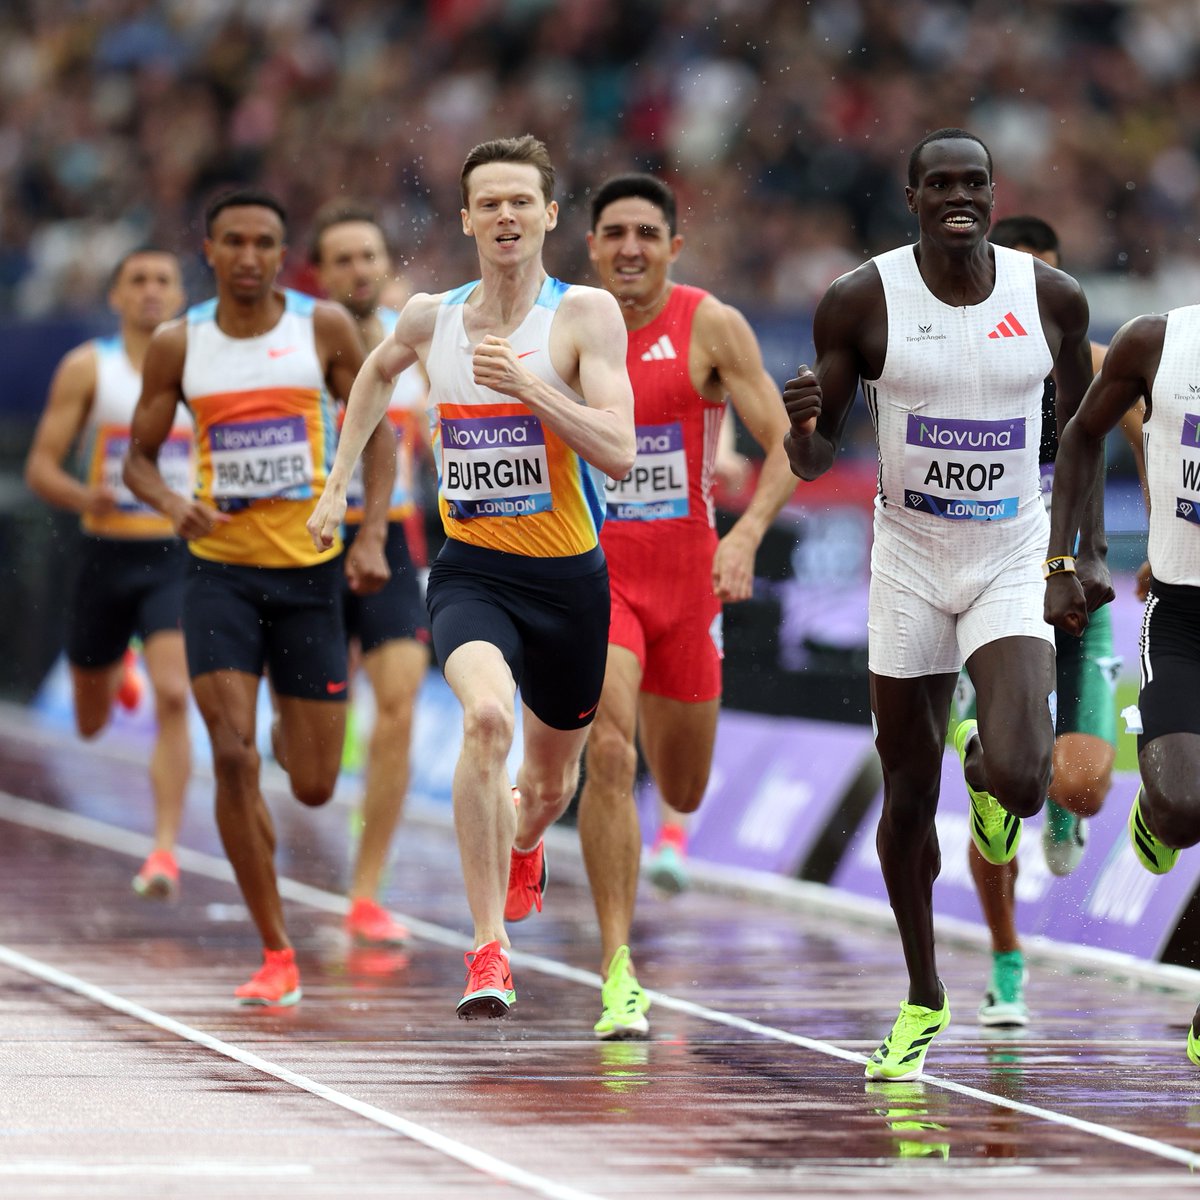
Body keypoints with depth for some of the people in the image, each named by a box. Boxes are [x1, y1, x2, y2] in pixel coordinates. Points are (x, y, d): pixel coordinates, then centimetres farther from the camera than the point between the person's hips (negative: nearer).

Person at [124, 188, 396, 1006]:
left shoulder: (323, 326, -2)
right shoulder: (179, 345, 0)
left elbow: (377, 431, 5)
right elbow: (140, 457, 8)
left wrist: (372, 536, -7)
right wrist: (173, 504, -14)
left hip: (309, 568, 0)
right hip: (221, 568, 0)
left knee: (315, 788, 3)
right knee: (232, 757, -15)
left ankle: (293, 738, 43)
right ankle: (277, 955, -5)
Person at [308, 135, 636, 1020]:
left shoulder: (586, 314, -11)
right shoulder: (430, 318, 1)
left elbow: (619, 454, -21)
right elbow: (378, 371, 26)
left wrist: (529, 385, -31)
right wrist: (339, 482, 22)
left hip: (568, 576, 0)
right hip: (471, 571, 0)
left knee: (551, 781, 18)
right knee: (487, 716, -31)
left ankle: (520, 846, 59)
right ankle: (489, 950, -28)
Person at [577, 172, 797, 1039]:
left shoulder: (712, 327, -6)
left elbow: (784, 447, -9)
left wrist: (747, 536, -24)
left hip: (685, 572, 1)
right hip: (592, 569, -1)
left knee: (683, 790, 15)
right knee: (610, 751, -22)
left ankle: (671, 828, 57)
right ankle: (618, 972, -20)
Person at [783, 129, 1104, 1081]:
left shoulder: (1052, 297, -5)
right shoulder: (861, 302, -8)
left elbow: (1081, 423, 12)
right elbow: (815, 460, -4)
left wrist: (1091, 549, 8)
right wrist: (802, 422, -27)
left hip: (1015, 564, 0)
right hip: (910, 565, 0)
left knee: (1021, 779, -20)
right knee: (908, 796, 7)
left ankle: (985, 768, 20)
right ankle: (924, 1001, 26)